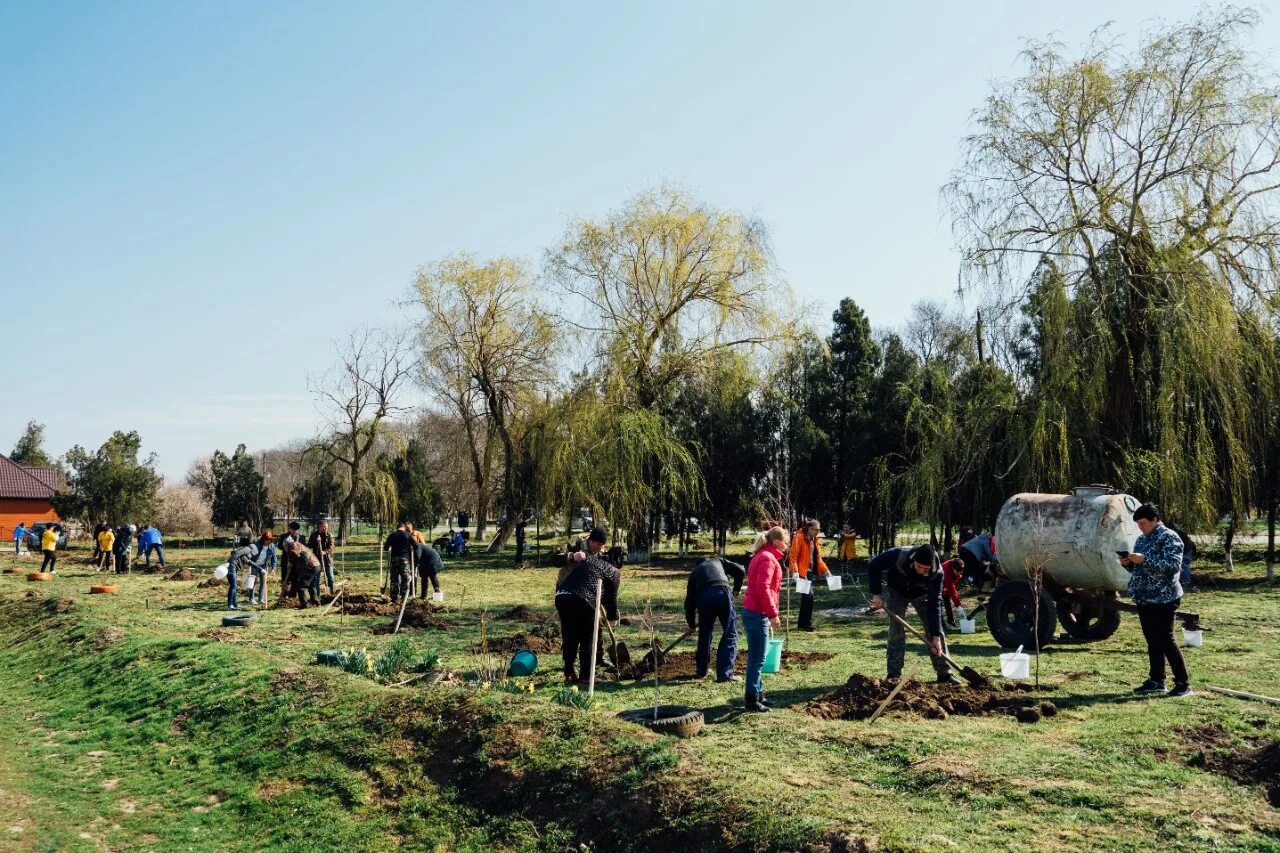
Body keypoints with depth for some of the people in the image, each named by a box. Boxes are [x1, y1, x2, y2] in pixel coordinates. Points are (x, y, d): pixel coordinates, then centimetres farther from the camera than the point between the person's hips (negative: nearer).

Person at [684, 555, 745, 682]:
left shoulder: (694, 573, 33)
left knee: (704, 634, 21)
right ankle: (724, 673, -2)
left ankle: (701, 671, 30)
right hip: (723, 593, -2)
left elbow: (689, 601, 31)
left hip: (704, 598, 2)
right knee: (730, 634, 5)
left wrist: (692, 624, 41)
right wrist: (737, 589, 32)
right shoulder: (718, 561, 31)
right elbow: (740, 571, 15)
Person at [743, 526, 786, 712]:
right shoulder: (768, 558, -15)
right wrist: (773, 614, -19)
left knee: (756, 657, 16)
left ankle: (757, 693, 24)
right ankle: (751, 700, 1)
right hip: (758, 614, -10)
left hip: (753, 612, 10)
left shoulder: (762, 556, 16)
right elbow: (763, 589, -23)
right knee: (758, 659, -4)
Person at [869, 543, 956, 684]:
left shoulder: (937, 573, -35)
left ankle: (944, 673, 4)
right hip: (897, 593, -1)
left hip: (921, 595, 1)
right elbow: (874, 566, -23)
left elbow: (934, 605, -33)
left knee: (935, 630, -5)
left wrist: (936, 637, -35)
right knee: (896, 632, -11)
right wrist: (876, 593, -29)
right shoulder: (898, 556, -39)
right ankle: (894, 675, -6)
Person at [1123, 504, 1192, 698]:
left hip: (1163, 598, -8)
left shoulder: (1169, 538, -9)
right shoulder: (1141, 539, 16)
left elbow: (1173, 565, -21)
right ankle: (1156, 681, 19)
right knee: (1152, 641, 12)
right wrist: (1128, 564, 1)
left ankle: (1183, 683, 3)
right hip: (1144, 598, 8)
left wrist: (1145, 559, -25)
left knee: (1166, 640, -6)